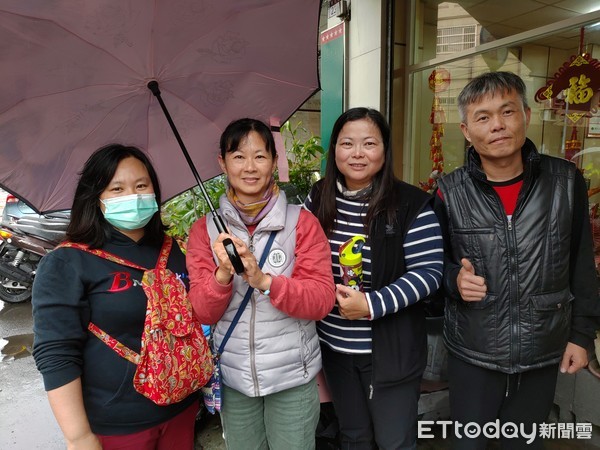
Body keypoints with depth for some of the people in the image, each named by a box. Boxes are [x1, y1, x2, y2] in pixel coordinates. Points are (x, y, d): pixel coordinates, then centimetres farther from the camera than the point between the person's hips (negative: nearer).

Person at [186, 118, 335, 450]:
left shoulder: (302, 222, -8)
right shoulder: (205, 229, -2)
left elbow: (322, 301, -13)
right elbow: (201, 313, -5)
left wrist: (264, 281, -28)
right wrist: (222, 275, -25)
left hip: (292, 376, -1)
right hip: (233, 377, 2)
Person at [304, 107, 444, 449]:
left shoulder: (412, 204, -15)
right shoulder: (319, 199, -1)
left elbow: (429, 272, -16)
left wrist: (372, 305, -25)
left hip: (391, 350, -4)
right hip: (334, 345, 4)